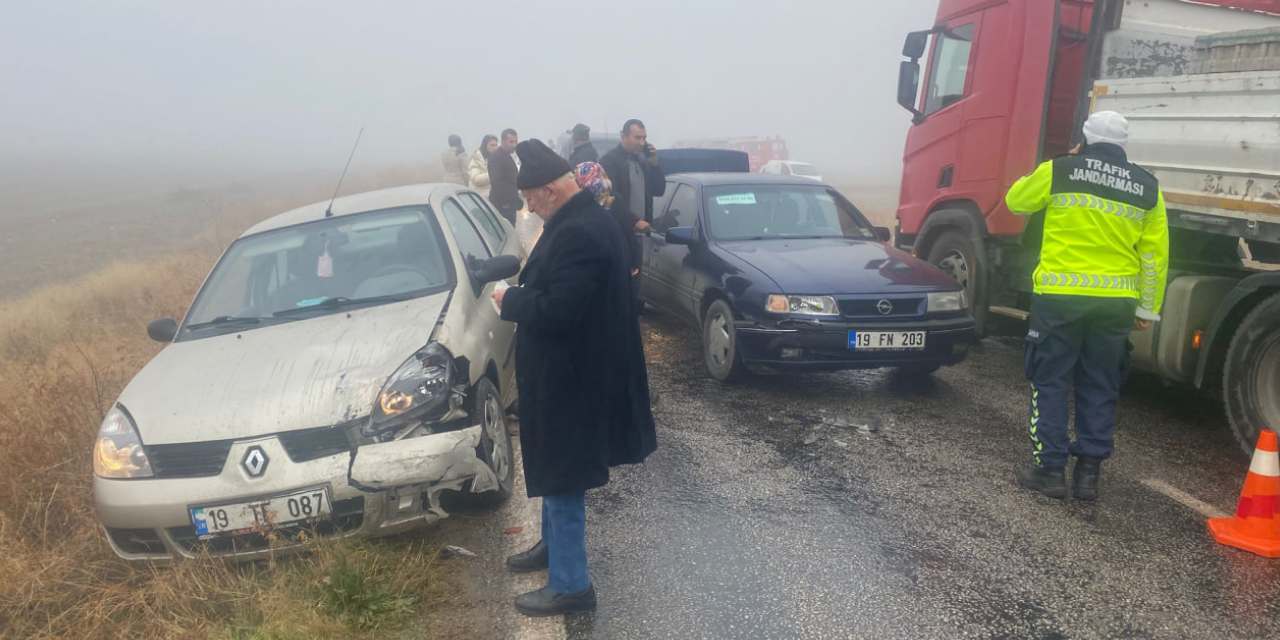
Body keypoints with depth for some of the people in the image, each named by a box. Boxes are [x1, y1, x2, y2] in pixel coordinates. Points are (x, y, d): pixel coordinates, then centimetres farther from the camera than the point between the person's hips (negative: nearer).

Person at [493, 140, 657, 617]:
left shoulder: (578, 233, -26)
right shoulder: (581, 220, 7)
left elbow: (556, 311, -29)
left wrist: (509, 300, -14)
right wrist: (522, 292, 2)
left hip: (569, 375, -10)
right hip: (568, 368, 10)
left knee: (563, 476, 1)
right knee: (554, 469, 25)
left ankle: (570, 585, 15)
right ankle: (554, 544, 44)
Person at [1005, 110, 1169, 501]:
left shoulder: (1059, 171, -2)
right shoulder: (1147, 187, 7)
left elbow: (1016, 201, 15)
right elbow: (1155, 254, 8)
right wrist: (1147, 308, 14)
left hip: (1060, 296, -3)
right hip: (1116, 302, 3)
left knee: (1050, 383, 6)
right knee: (1099, 389, 11)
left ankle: (1049, 469, 8)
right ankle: (1088, 473, 15)